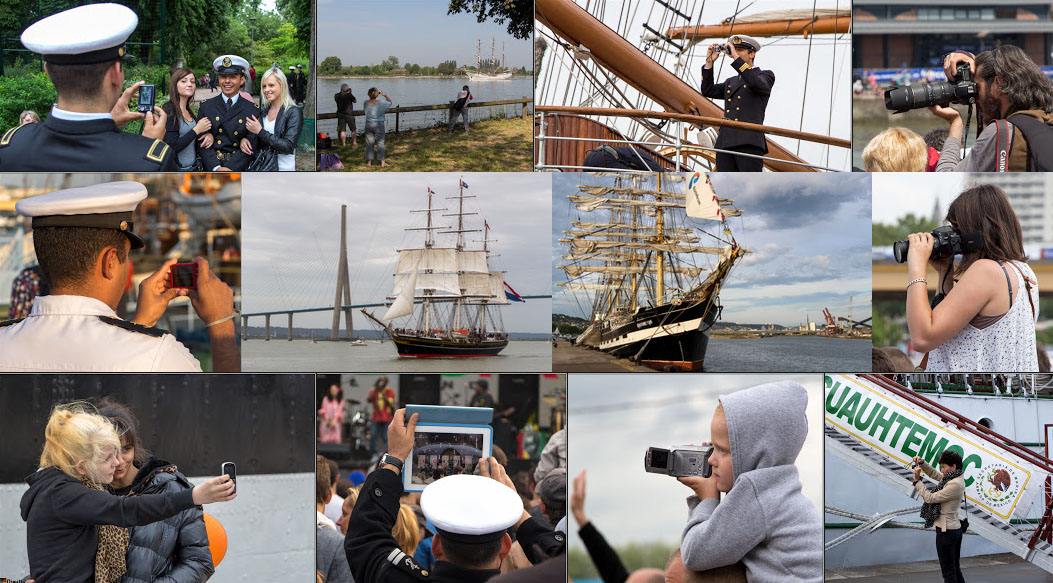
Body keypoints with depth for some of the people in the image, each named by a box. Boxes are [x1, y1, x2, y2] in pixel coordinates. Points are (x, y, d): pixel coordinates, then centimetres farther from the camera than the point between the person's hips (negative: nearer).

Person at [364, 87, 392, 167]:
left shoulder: (366, 103, -5)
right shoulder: (380, 104, -14)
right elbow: (390, 102, 2)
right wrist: (385, 95, 8)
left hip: (368, 125, 3)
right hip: (379, 125, -3)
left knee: (369, 143, 10)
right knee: (380, 143, 5)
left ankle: (369, 162, 10)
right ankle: (382, 162, 6)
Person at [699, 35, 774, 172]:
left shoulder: (766, 76, 11)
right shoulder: (731, 82, 29)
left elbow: (757, 84, -13)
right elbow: (708, 91, 17)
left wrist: (736, 57, -11)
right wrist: (709, 62, 10)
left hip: (749, 143, -6)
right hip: (725, 144, 6)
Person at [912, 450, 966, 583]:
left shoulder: (955, 484, -21)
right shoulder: (953, 478, 8)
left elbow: (930, 498, -17)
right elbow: (934, 474, 24)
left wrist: (917, 480, -9)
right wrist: (922, 463, 8)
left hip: (946, 532, -10)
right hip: (956, 528, 10)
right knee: (956, 570, 16)